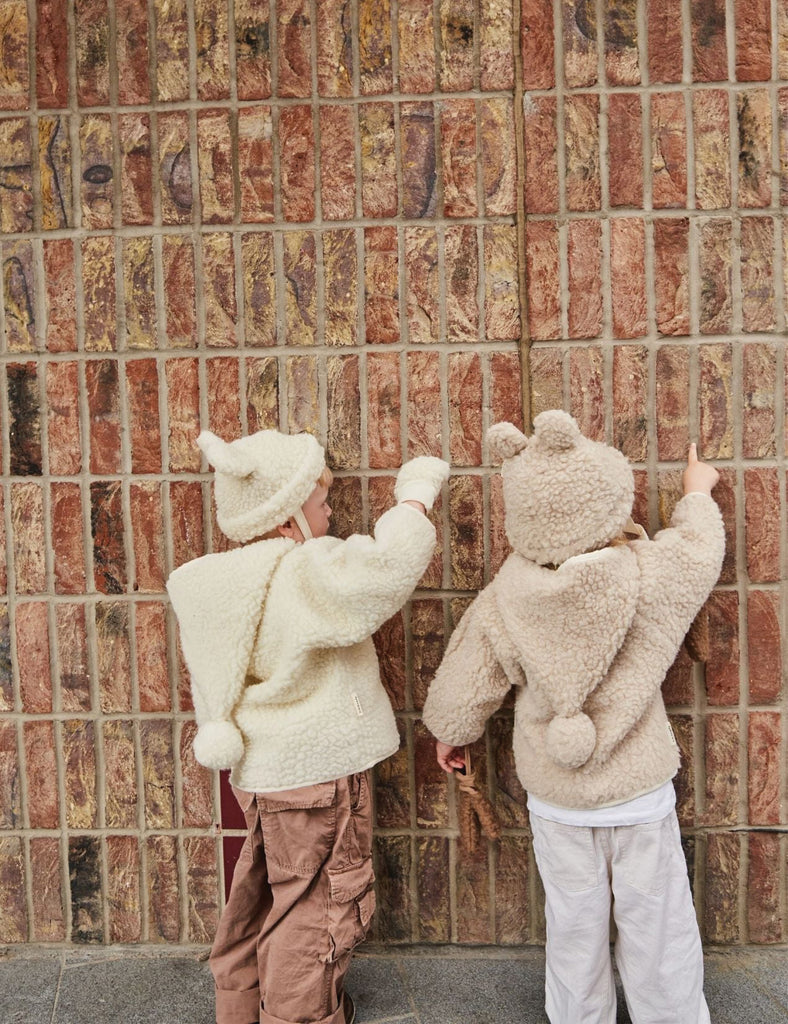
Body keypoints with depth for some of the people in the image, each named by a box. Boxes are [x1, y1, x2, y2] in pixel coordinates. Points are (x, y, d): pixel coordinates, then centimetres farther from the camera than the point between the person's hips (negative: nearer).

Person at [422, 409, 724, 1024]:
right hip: (639, 793, -1)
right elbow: (700, 549, 1)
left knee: (574, 927, 20)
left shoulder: (502, 603, -16)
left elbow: (466, 688, -4)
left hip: (554, 799, 2)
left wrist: (451, 734, 17)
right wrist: (698, 494, 21)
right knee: (656, 928, 17)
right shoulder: (650, 575, -21)